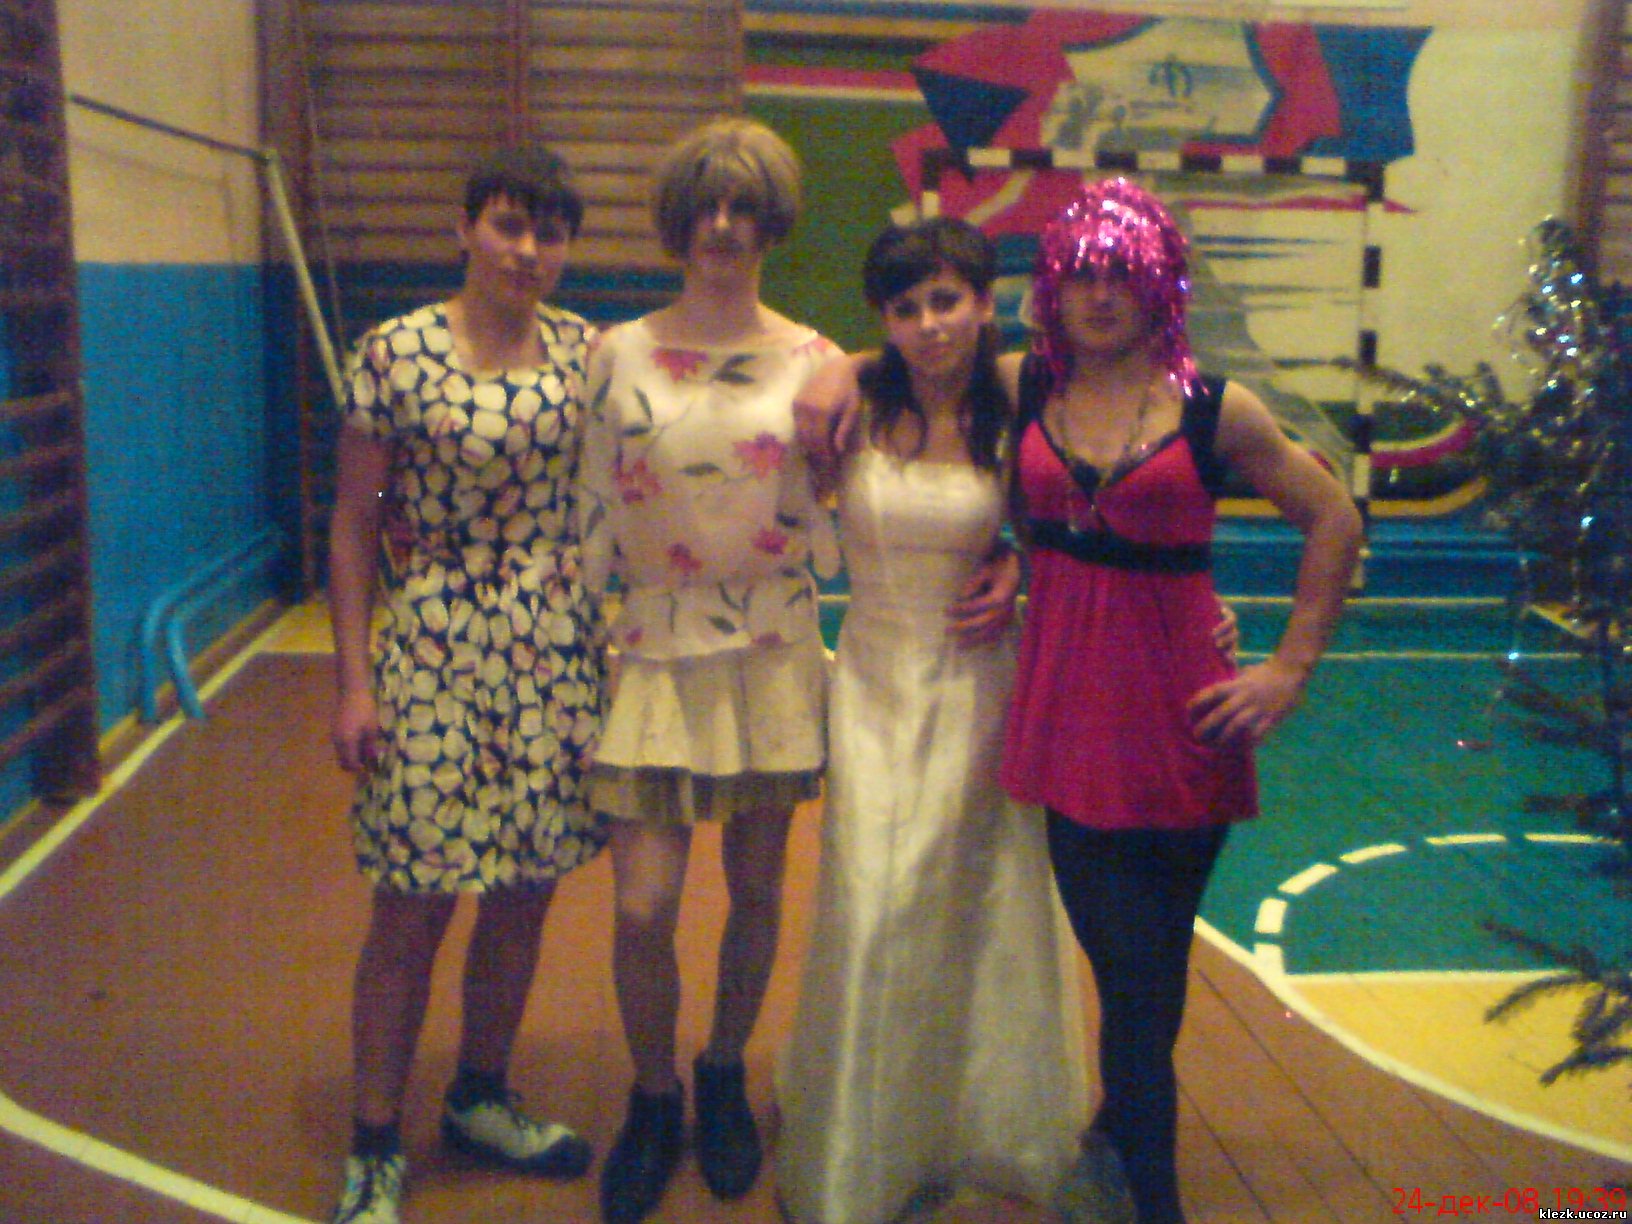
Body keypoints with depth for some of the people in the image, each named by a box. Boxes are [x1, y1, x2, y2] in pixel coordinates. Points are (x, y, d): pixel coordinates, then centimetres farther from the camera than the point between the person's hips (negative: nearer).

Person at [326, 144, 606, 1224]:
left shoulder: (583, 348, 4)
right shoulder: (396, 352, -6)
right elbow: (354, 524, -4)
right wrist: (354, 679, -8)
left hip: (558, 649, 4)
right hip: (431, 648, -4)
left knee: (527, 889, 12)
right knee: (415, 906, 1)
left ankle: (481, 1098, 33)